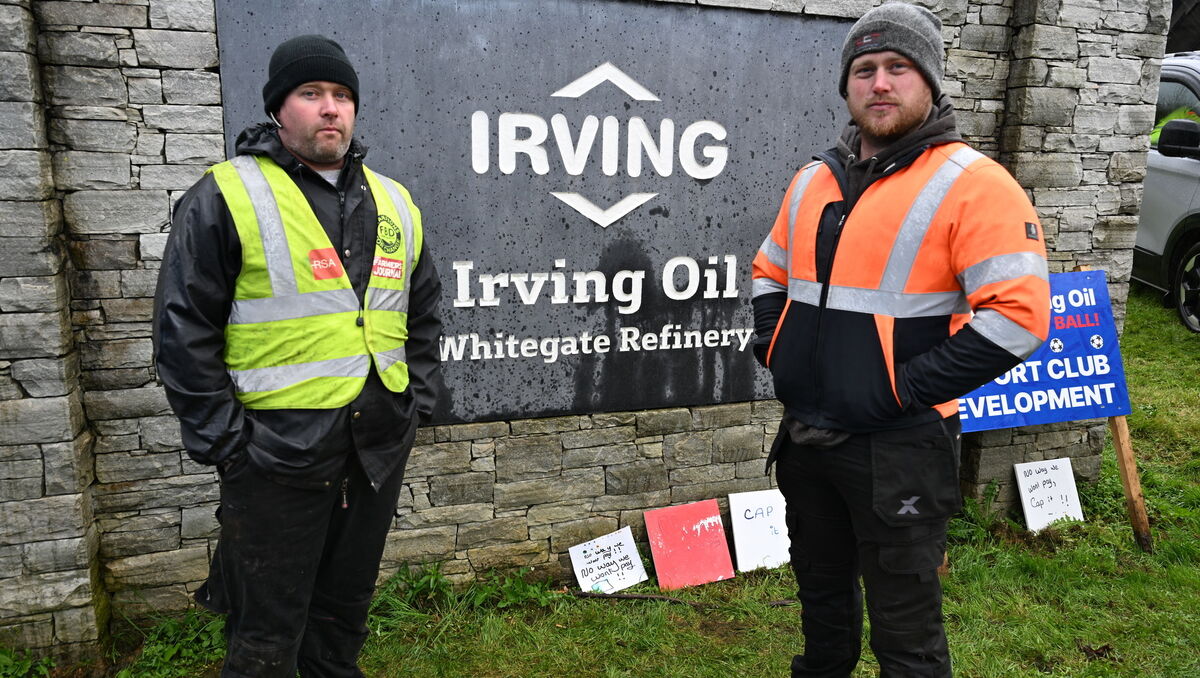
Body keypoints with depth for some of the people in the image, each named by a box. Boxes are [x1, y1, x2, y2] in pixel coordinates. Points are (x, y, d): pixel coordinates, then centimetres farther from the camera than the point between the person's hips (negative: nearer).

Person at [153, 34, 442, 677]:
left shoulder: (394, 203, 10)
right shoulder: (225, 197, -6)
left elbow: (424, 312, 17)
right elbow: (184, 333, -8)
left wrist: (417, 400, 9)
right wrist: (223, 442, -11)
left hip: (379, 448, 5)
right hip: (276, 451, -5)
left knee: (347, 604, 20)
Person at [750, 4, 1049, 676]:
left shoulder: (972, 184, -12)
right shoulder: (815, 180, 9)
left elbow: (1018, 316, -19)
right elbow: (771, 274, 22)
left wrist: (900, 390, -19)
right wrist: (775, 349, 6)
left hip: (899, 449, -6)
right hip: (805, 437, 6)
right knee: (822, 593, 25)